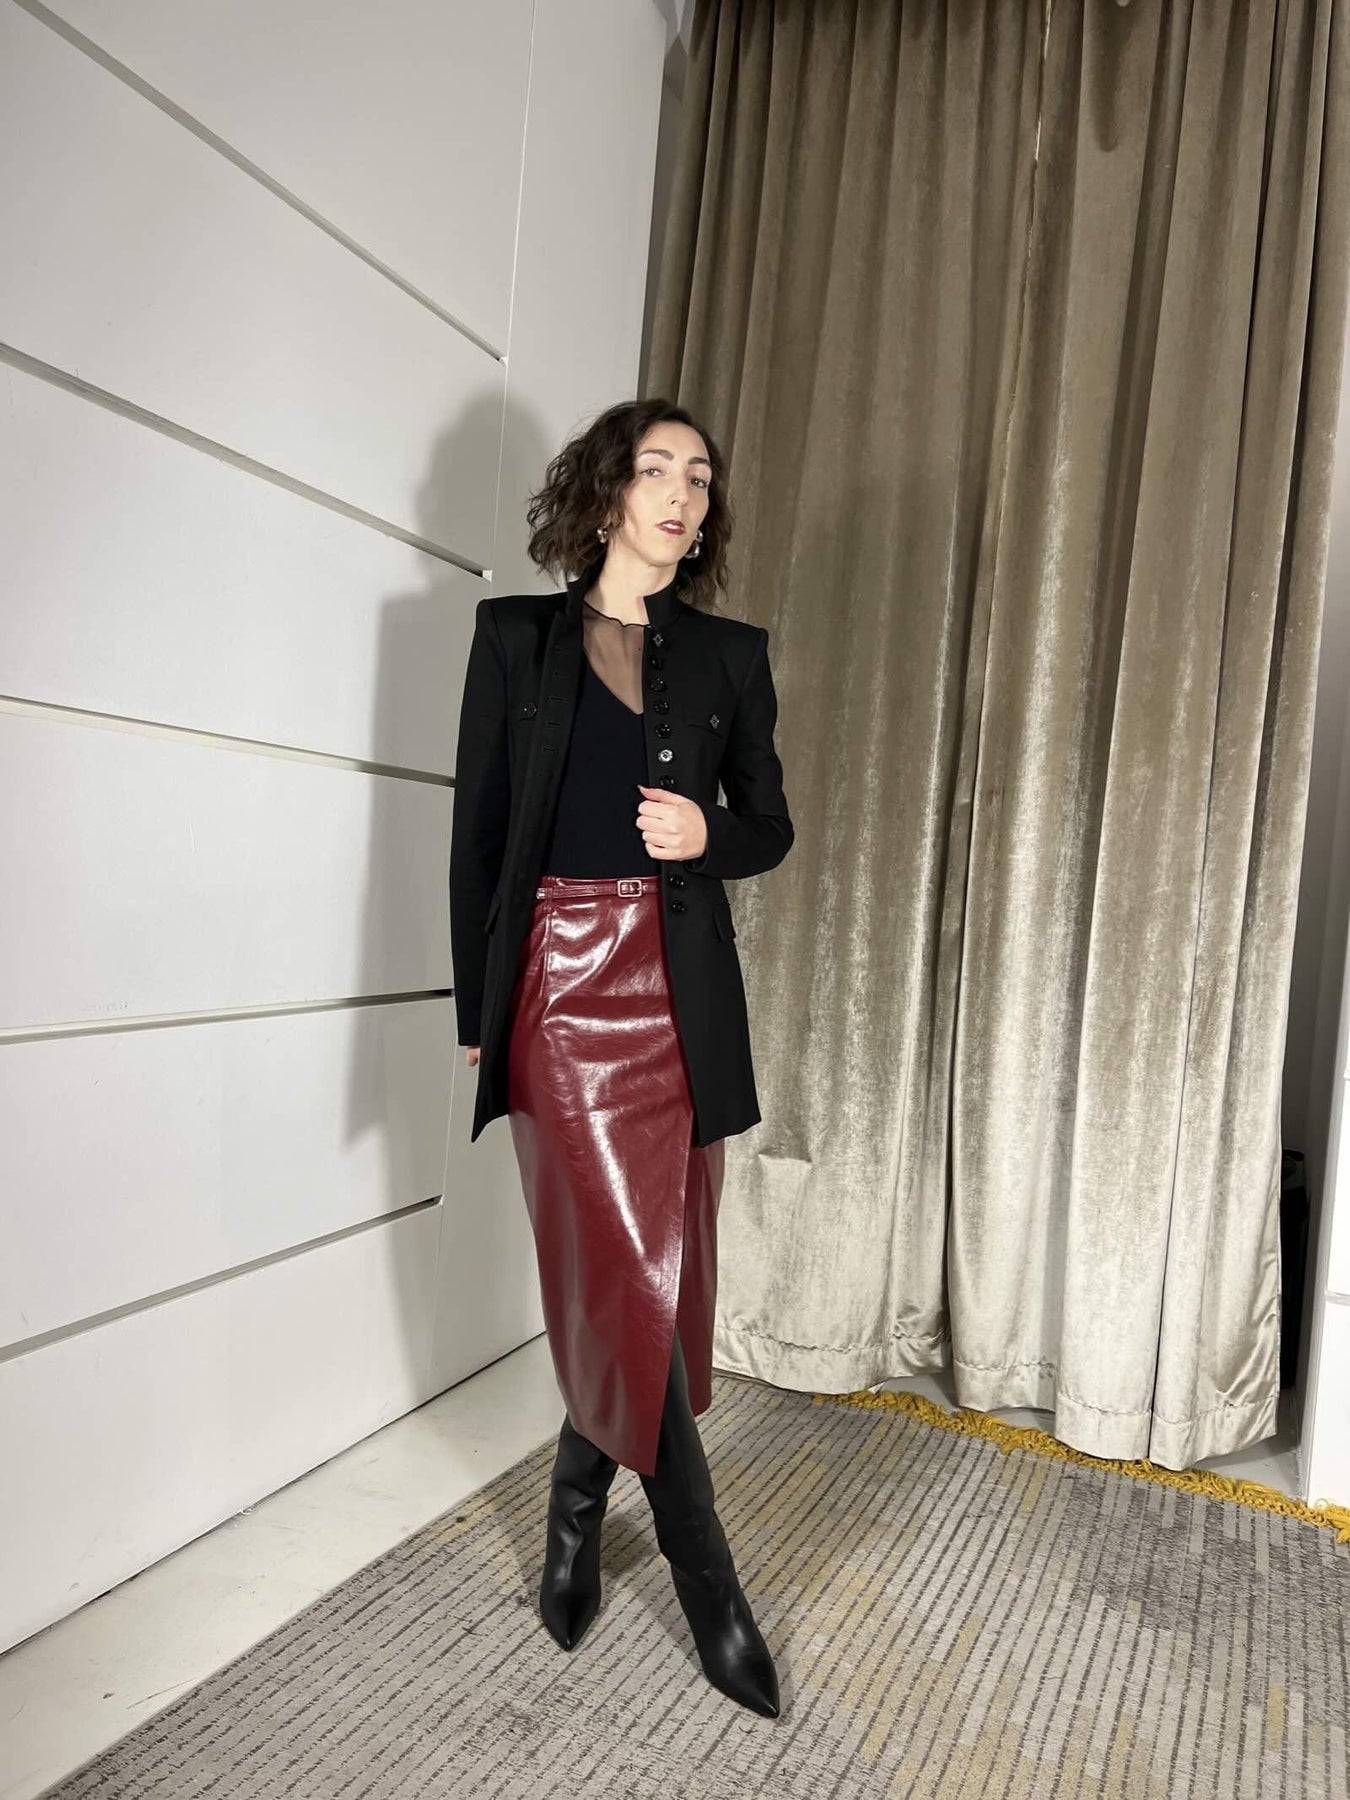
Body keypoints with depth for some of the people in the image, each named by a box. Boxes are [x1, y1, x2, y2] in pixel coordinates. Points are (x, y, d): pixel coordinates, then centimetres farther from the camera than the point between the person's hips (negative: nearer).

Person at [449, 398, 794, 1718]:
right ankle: (708, 1586, 13)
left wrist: (708, 835, -9)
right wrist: (476, 1008, 2)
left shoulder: (729, 654, 10)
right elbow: (476, 832, 4)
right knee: (630, 1277, -4)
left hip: (678, 992, 3)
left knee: (643, 1280, 8)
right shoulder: (515, 636, 5)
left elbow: (770, 826, 14)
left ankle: (577, 1507, 34)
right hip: (561, 980, -2)